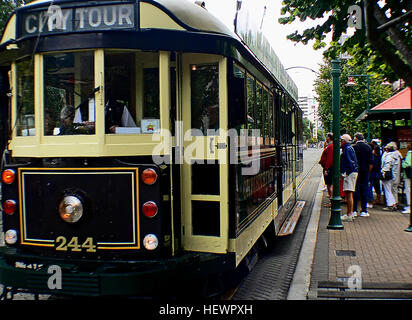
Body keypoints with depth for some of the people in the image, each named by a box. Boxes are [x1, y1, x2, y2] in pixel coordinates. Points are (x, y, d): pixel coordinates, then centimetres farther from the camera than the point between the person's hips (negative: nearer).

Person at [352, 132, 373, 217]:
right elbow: (371, 163, 1)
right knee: (364, 190, 7)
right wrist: (368, 171, 10)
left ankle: (354, 210, 4)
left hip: (355, 171, -1)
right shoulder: (368, 147, 2)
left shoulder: (353, 147, -6)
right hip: (365, 172, 1)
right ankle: (364, 211, 8)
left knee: (355, 191, 3)